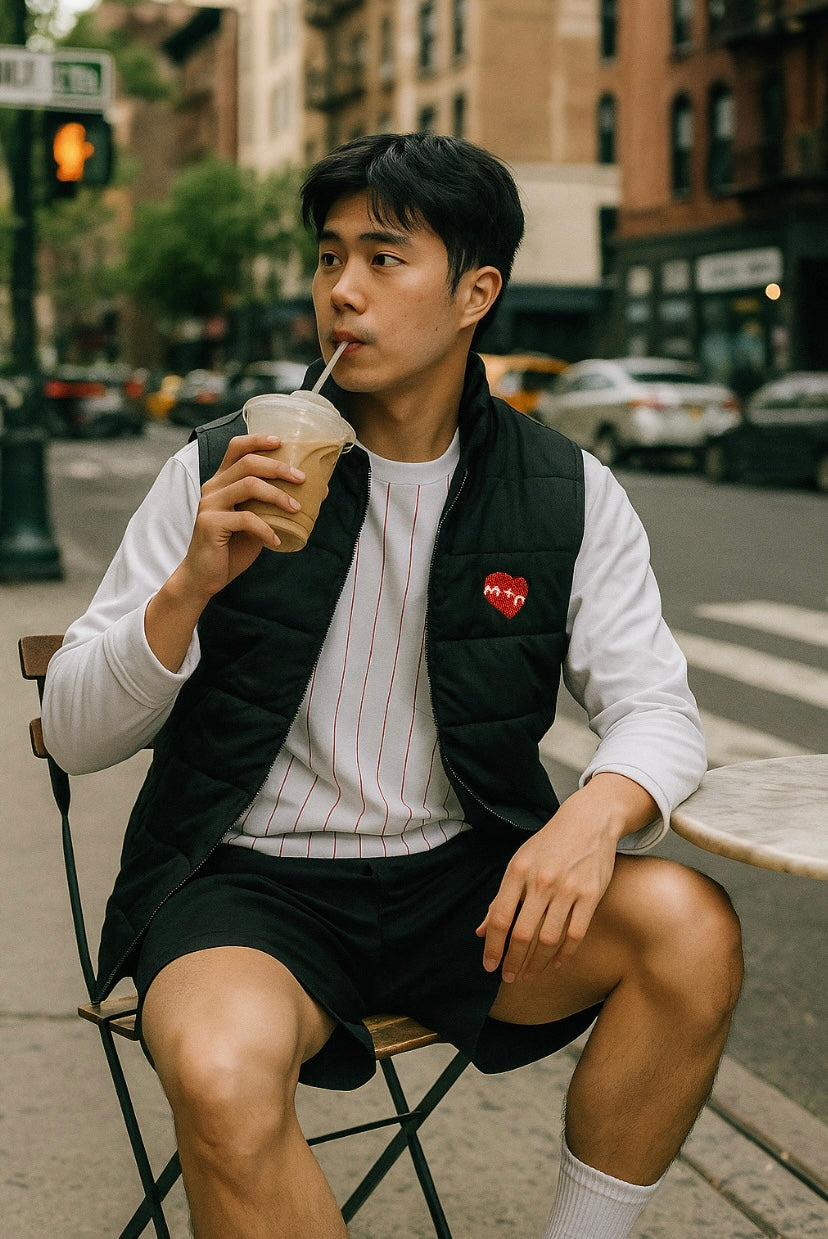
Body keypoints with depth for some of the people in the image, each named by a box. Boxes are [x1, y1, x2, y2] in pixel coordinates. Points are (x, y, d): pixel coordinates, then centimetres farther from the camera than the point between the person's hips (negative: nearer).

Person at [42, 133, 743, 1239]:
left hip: (462, 877, 2)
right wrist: (190, 587, -19)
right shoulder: (223, 474, -1)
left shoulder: (569, 495, 2)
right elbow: (75, 736, 0)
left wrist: (597, 813, -24)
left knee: (691, 929, -25)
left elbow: (656, 706, 0)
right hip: (252, 880, -2)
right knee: (224, 1080, -35)